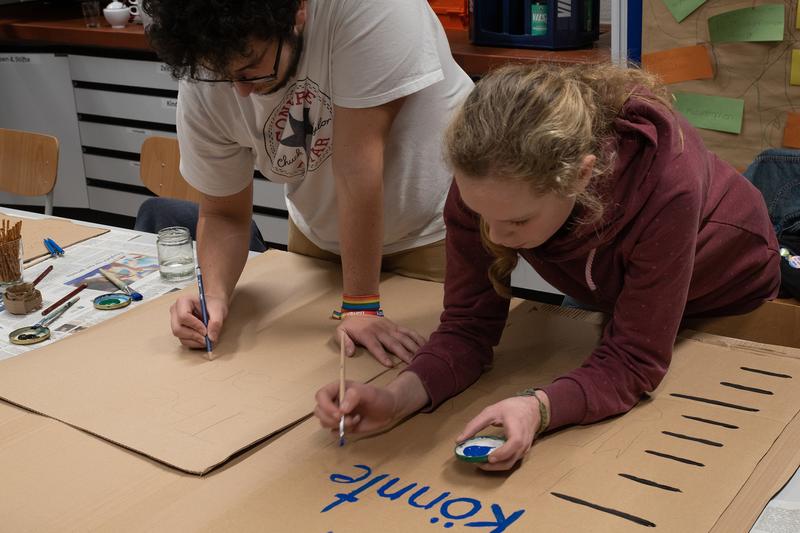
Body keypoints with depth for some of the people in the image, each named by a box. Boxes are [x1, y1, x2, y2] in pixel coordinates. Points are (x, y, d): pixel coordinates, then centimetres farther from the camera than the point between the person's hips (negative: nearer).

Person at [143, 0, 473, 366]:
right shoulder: (202, 82, -20)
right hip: (321, 236, 4)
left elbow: (356, 163, -36)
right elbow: (223, 214, -8)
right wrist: (215, 295, -27)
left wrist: (360, 305, -31)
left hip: (428, 225, -4)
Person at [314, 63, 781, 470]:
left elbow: (633, 361, -42)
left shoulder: (666, 183, -50)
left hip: (729, 294, -3)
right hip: (616, 296, 4)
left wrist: (537, 407, -61)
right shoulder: (485, 184, -38)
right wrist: (399, 397, -48)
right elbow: (469, 325, -29)